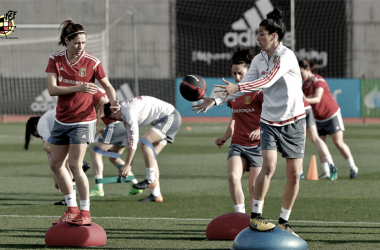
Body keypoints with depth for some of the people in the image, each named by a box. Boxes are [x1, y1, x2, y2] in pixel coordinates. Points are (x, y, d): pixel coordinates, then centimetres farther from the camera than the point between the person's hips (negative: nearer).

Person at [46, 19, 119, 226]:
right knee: (56, 164, 9)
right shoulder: (56, 59, -4)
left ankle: (85, 212, -5)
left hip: (83, 120, -5)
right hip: (61, 120, 5)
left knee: (75, 165, -12)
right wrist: (79, 88, -27)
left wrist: (113, 102, -19)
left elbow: (107, 86, 1)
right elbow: (52, 89, -14)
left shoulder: (92, 62, -11)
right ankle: (72, 209, 21)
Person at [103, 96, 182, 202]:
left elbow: (133, 138, -23)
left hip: (171, 117, -10)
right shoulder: (125, 115, 10)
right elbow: (129, 138, 17)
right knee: (151, 156, 3)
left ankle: (151, 180, -17)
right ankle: (156, 194, 1)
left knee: (144, 141, -23)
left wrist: (127, 164, -19)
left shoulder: (129, 110, -21)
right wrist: (128, 164, 15)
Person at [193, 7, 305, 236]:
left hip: (293, 122, -3)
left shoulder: (286, 56, -16)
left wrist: (237, 87, -39)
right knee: (268, 166, -17)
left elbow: (268, 80, -30)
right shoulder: (259, 60, 4)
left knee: (294, 175, 0)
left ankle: (284, 222, 13)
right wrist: (215, 101, 1)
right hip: (270, 121, 3)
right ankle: (256, 216, -13)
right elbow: (244, 87, 11)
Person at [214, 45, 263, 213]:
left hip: (257, 146, -4)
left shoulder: (259, 90, -7)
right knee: (233, 177, -21)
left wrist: (262, 130, -32)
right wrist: (225, 136, 16)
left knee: (254, 186, -4)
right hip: (238, 144, 4)